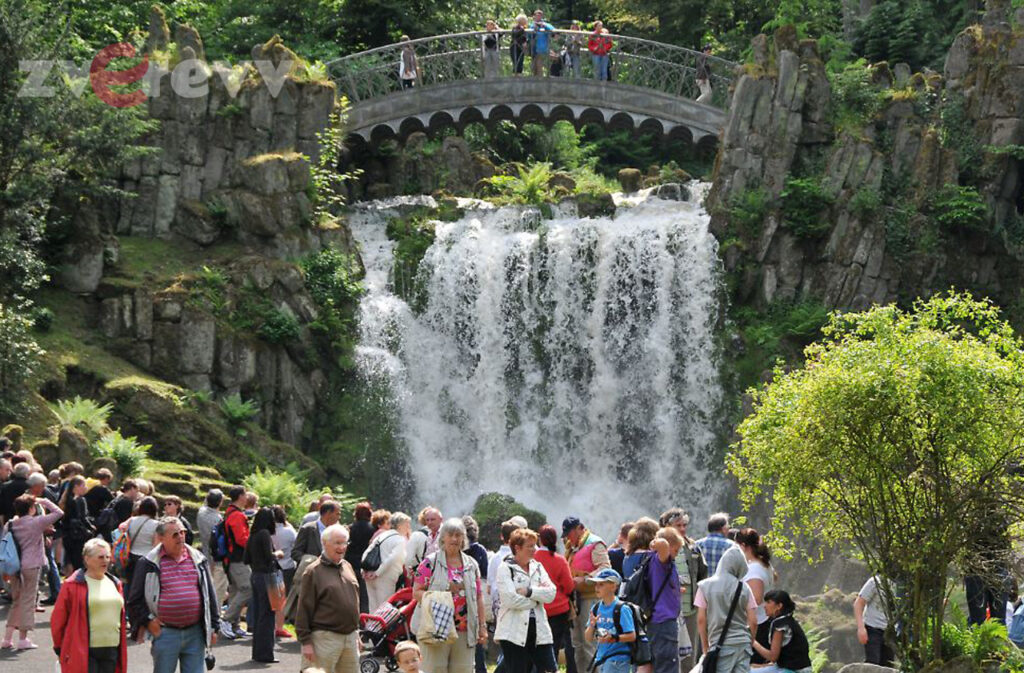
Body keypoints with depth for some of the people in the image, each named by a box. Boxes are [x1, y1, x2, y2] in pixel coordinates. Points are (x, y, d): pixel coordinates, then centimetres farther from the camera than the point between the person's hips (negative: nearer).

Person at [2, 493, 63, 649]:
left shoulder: (11, 524, 3)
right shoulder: (36, 522, -11)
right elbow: (59, 513, -8)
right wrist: (44, 501, 2)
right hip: (31, 566, -5)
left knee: (16, 601, 15)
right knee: (28, 601, 2)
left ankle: (8, 638, 11)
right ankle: (23, 639, 4)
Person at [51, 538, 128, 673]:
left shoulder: (115, 584, 14)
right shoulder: (72, 585, -5)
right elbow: (57, 621, -2)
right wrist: (60, 649, 1)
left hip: (111, 651, 6)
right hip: (82, 654, -6)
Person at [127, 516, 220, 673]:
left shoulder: (198, 559, 10)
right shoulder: (149, 563, -1)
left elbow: (210, 594, 15)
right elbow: (135, 598, 3)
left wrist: (213, 626, 12)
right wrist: (147, 621, -5)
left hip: (195, 632, 3)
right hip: (165, 633, -3)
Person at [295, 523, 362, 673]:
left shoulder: (347, 567, 14)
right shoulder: (314, 572, -7)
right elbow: (304, 609, -9)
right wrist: (306, 642, -13)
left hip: (350, 637, 7)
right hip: (325, 637, -7)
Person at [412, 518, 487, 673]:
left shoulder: (471, 565, 14)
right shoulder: (430, 563, 0)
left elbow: (479, 597, 16)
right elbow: (416, 592, -4)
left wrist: (482, 626, 10)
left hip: (465, 631, 4)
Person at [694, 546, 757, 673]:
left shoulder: (705, 586, -1)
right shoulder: (744, 587, 2)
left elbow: (701, 620, -2)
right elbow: (753, 622, 2)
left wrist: (705, 646, 8)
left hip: (721, 645, -2)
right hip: (743, 643, 2)